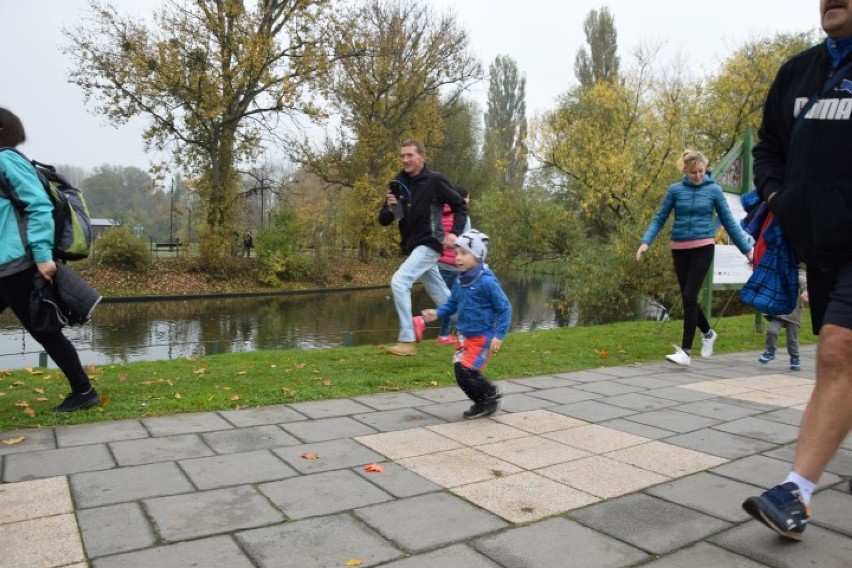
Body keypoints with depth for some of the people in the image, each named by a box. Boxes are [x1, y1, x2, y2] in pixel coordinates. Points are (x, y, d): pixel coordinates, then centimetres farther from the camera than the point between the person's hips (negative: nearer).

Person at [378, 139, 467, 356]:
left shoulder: (435, 180, -9)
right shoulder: (398, 183, 6)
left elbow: (460, 206, -1)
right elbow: (384, 220, 6)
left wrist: (454, 232, -13)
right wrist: (389, 208, -15)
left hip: (429, 244, -7)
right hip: (412, 247, 7)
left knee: (399, 281, -21)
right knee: (442, 296, 15)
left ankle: (407, 340, -14)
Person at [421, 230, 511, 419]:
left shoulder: (486, 281, -19)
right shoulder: (460, 281, 3)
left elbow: (504, 308, -14)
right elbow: (452, 304, 13)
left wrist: (499, 335, -17)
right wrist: (437, 313, -6)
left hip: (482, 338, -7)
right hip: (464, 336, 7)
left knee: (466, 373, -13)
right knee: (460, 373, 10)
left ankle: (492, 393, 13)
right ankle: (482, 402, 31)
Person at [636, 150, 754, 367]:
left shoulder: (714, 190, -1)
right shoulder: (675, 190, 1)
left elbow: (729, 222, 3)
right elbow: (659, 219, 3)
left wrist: (746, 249, 3)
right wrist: (646, 241, -11)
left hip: (703, 248, -3)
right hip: (679, 250, 3)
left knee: (689, 296, -12)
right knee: (687, 298, 9)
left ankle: (686, 351, -7)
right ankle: (708, 333, 36)